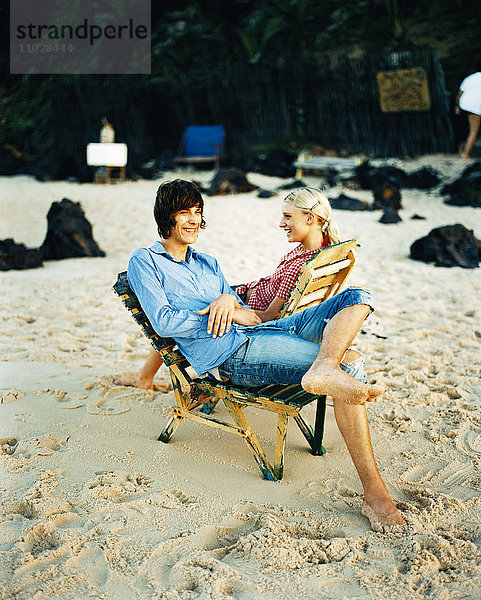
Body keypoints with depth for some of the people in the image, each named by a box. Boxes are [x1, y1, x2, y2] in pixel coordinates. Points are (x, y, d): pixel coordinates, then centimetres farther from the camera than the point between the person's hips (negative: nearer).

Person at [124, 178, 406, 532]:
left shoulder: (209, 263, 30)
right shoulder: (144, 261, 10)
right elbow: (164, 323, -6)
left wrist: (230, 300, -4)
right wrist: (230, 314, -4)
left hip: (263, 331, 8)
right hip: (230, 353, -8)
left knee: (357, 298, -12)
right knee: (348, 366, -24)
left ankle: (323, 370, -42)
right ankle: (375, 495, -29)